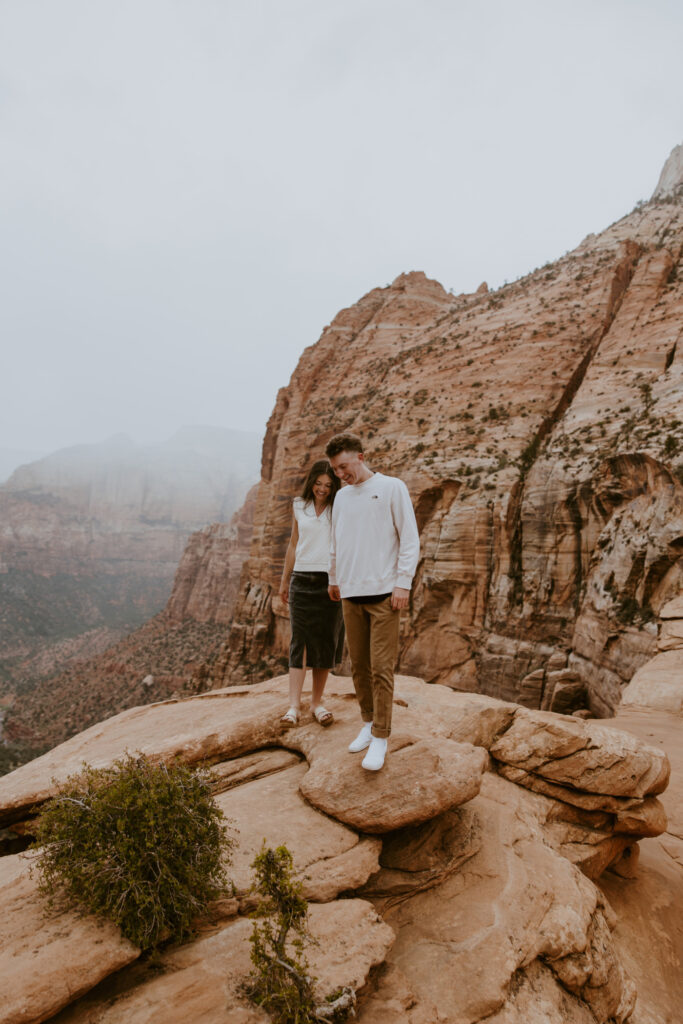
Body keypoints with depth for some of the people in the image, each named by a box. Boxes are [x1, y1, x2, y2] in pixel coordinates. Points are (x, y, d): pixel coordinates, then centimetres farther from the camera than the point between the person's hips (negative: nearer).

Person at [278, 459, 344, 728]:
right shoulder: (300, 507, 10)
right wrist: (284, 580, 19)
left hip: (330, 582, -1)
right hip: (302, 580, 2)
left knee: (325, 642, 4)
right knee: (299, 641, -3)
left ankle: (317, 701, 16)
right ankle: (294, 705, -3)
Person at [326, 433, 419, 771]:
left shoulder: (392, 488, -2)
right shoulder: (341, 497, 14)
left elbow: (410, 539, -5)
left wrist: (403, 584, -10)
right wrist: (333, 580, 26)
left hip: (383, 593, -5)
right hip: (350, 594, 5)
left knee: (381, 668, -4)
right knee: (359, 666, 11)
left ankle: (380, 737, 8)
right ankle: (368, 722, 27)